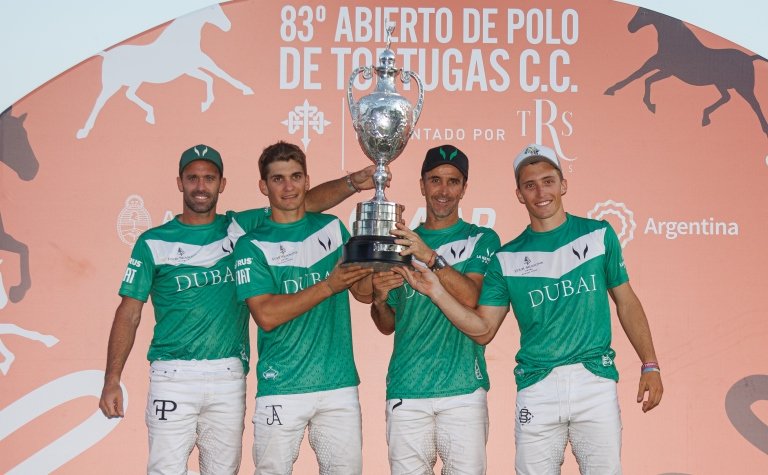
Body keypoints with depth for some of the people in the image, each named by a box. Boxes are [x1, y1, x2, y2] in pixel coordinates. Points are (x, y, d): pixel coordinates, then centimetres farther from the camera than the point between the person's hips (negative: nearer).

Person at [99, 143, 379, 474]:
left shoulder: (240, 228, 9)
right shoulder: (153, 243, 4)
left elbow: (306, 202, 2)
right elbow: (129, 313, 2)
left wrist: (352, 183, -15)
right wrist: (112, 380, -5)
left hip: (229, 376, 3)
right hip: (173, 376, -2)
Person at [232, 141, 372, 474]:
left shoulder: (333, 228, 11)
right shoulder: (252, 245, -1)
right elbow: (267, 315, -13)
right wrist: (328, 286, -18)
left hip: (339, 384, 3)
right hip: (281, 389, -3)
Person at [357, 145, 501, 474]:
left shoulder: (482, 239, 7)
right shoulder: (400, 242, 15)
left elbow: (470, 297, -11)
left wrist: (430, 257, -23)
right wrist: (380, 299, -4)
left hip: (463, 388, -2)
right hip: (406, 389, 2)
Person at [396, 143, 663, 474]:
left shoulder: (599, 235, 7)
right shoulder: (506, 259, 8)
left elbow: (626, 301, 11)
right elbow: (483, 330, 7)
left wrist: (650, 365, 4)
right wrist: (437, 293, -6)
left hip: (595, 380, 0)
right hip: (537, 388, 1)